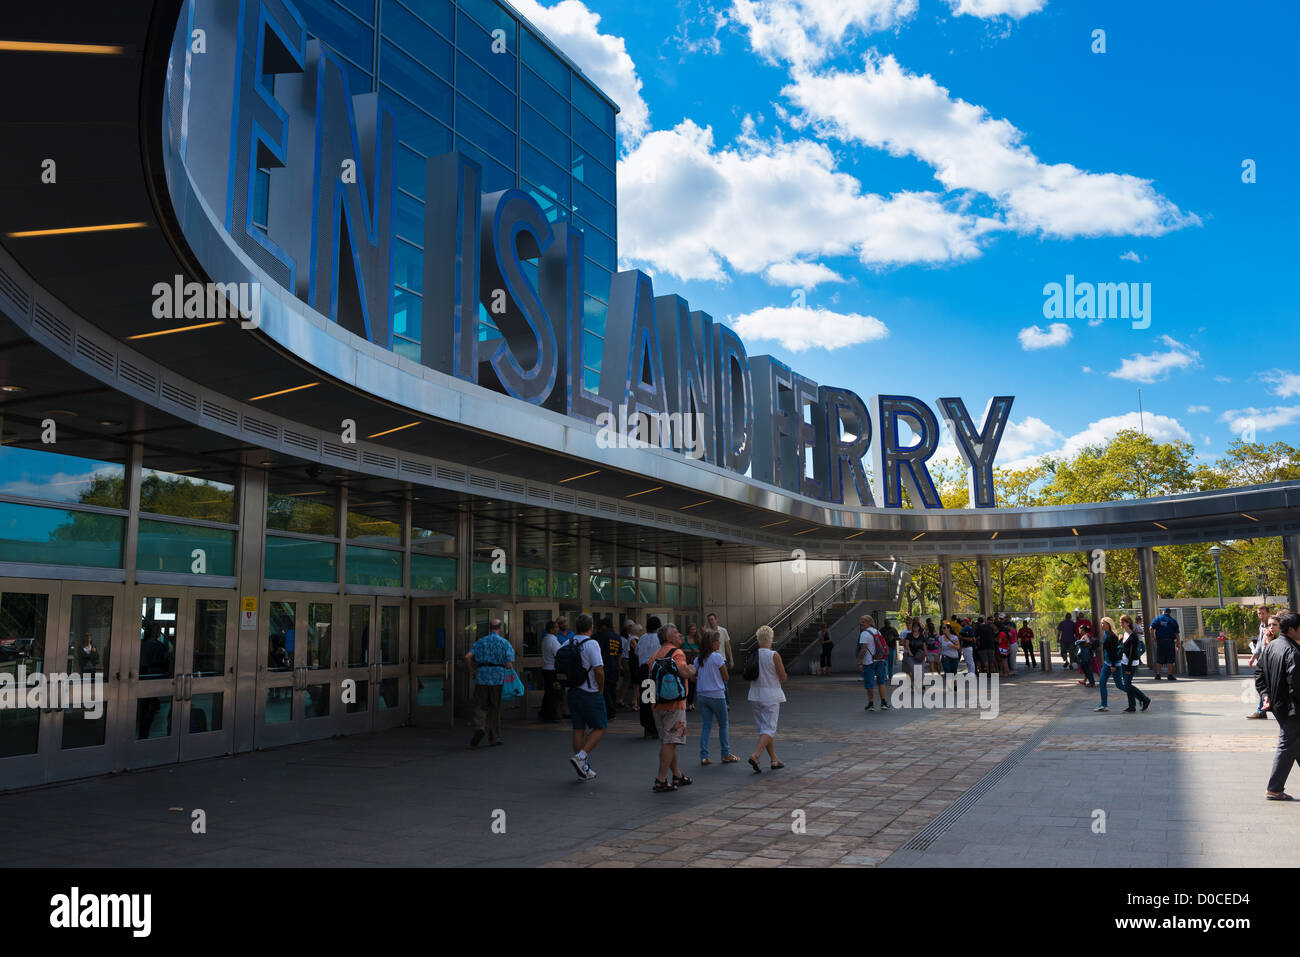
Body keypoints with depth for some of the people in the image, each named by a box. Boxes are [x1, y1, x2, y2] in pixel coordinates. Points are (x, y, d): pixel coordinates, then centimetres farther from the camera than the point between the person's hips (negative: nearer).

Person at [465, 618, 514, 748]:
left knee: (480, 707, 6)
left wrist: (472, 671, 8)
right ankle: (494, 738, 13)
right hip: (498, 679, -1)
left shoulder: (480, 642, 9)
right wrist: (512, 652, 12)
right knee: (495, 708, 8)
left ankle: (479, 728, -20)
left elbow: (467, 657, -4)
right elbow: (509, 663, -7)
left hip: (482, 678, 1)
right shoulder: (505, 643, 4)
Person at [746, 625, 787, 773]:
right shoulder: (774, 656, -13)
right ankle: (755, 755, -20)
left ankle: (774, 760, 19)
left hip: (755, 697, 5)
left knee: (765, 729, 14)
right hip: (771, 696, -5)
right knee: (769, 729, -3)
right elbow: (783, 678, -8)